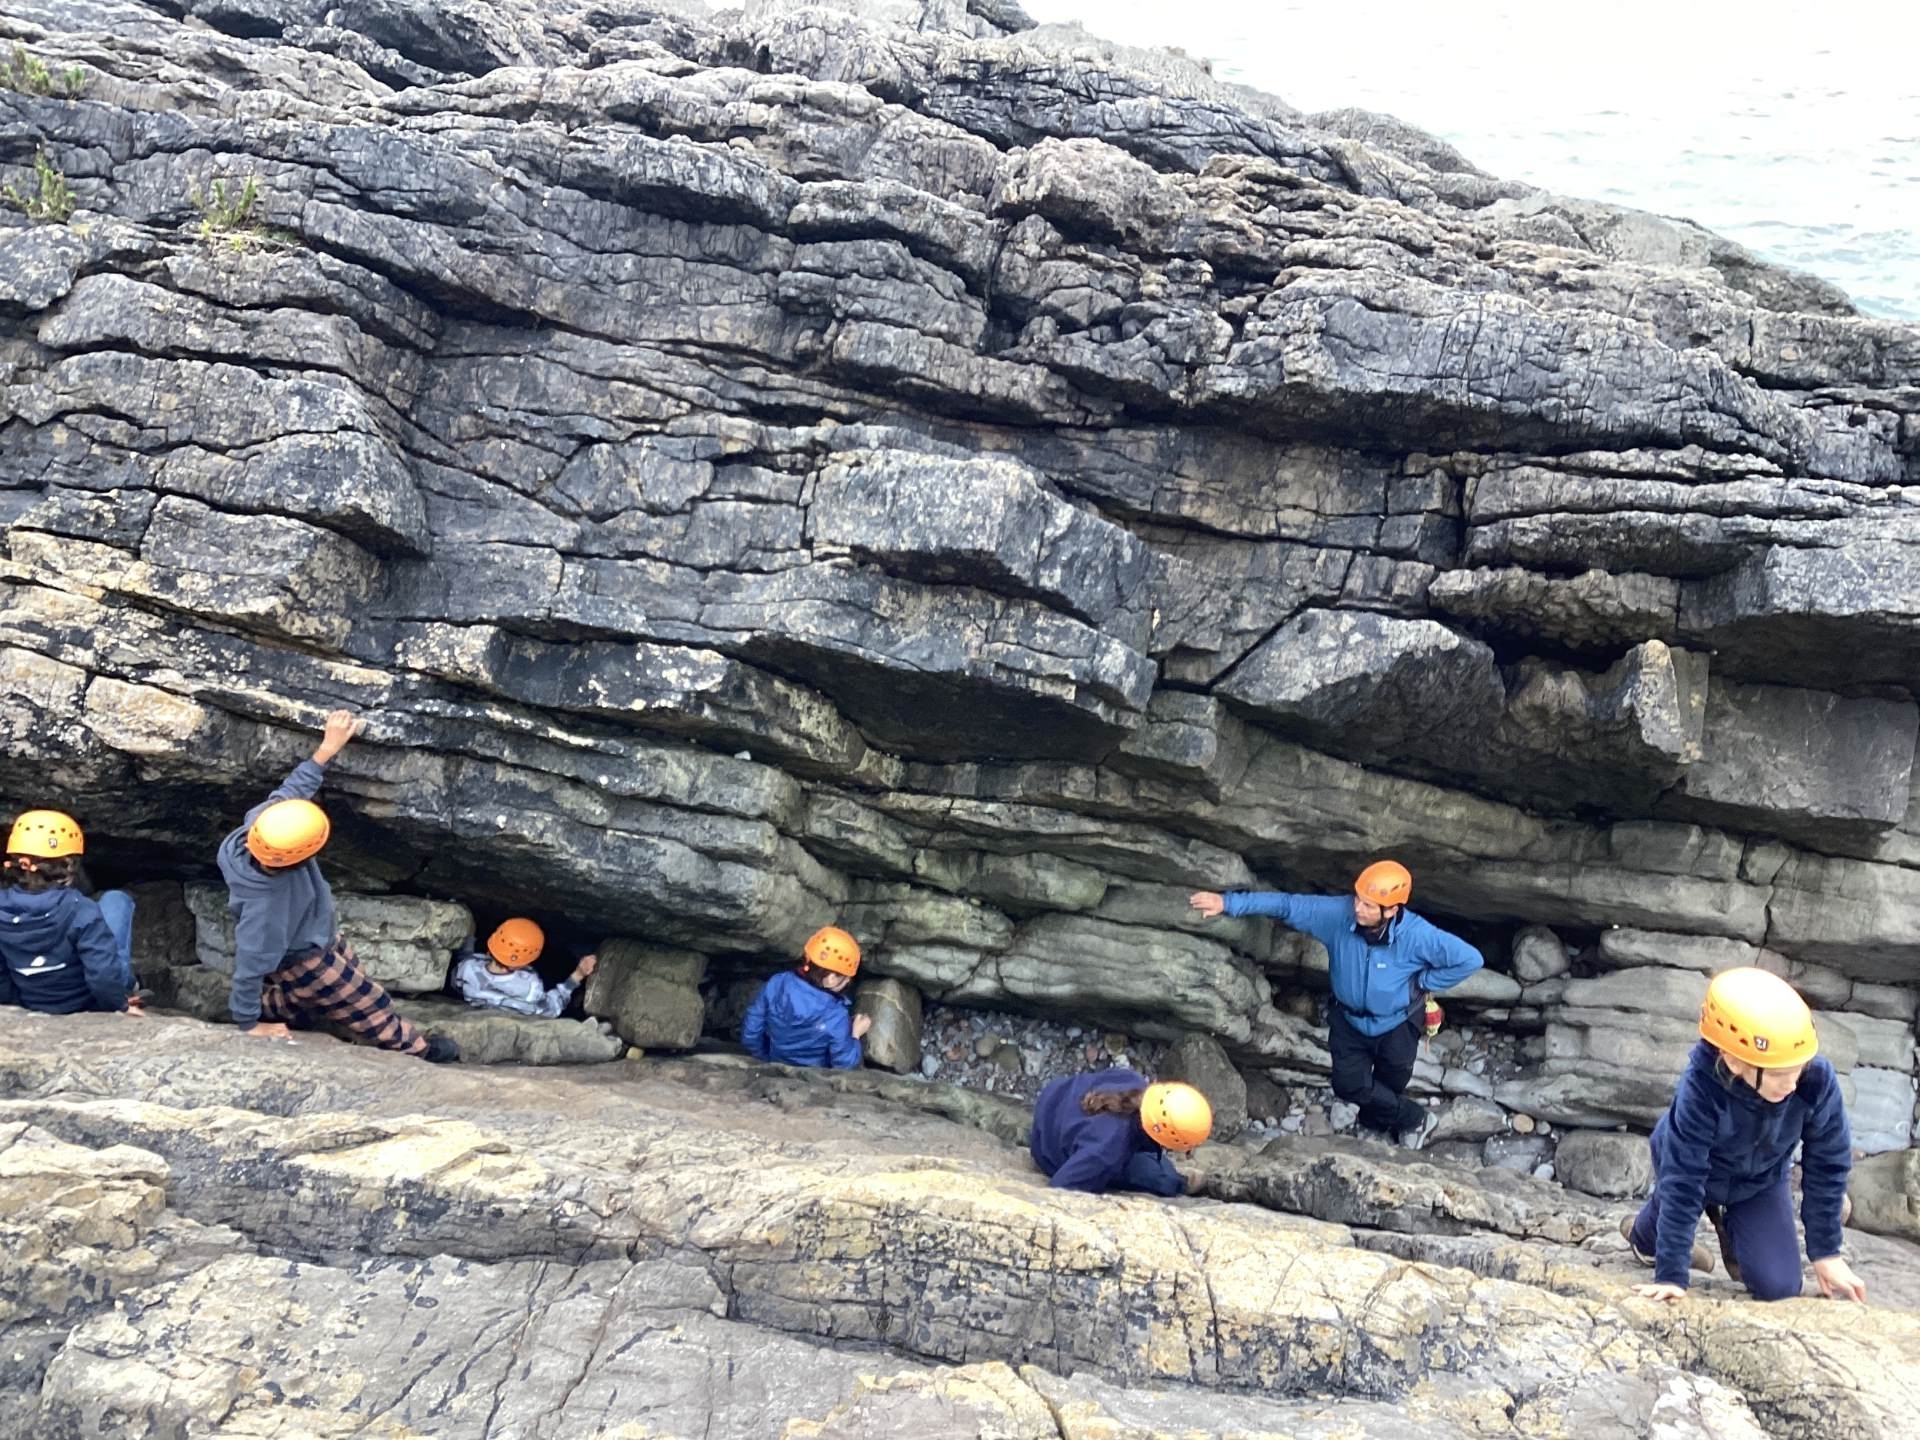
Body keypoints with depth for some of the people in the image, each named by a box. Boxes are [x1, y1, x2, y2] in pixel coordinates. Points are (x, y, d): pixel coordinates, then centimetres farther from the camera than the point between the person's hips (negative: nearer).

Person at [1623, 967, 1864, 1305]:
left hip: (1761, 1180, 3)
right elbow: (1682, 1180, -34)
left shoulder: (1817, 1080, -34)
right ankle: (1645, 1236, 54)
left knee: (1778, 1287, -5)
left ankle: (1730, 1227, 24)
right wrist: (1671, 1274, -34)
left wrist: (1827, 1253, -9)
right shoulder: (1700, 1088, -41)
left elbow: (1827, 1165, -16)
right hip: (1696, 1167, -2)